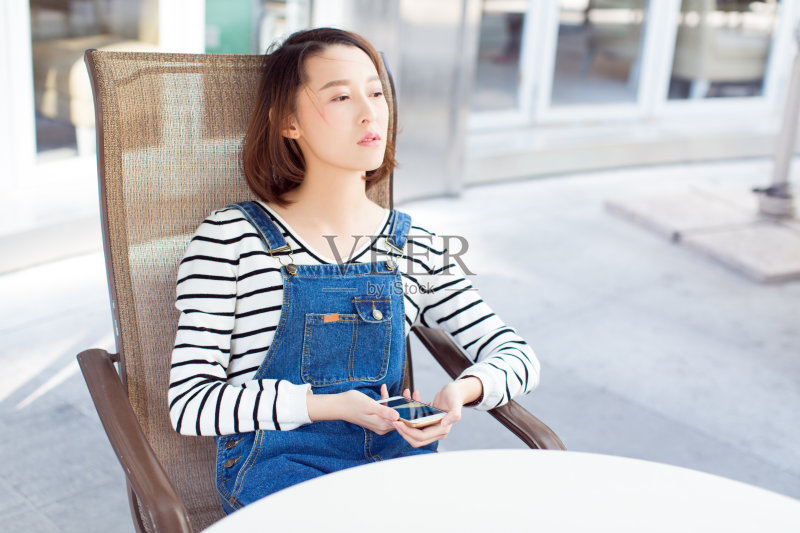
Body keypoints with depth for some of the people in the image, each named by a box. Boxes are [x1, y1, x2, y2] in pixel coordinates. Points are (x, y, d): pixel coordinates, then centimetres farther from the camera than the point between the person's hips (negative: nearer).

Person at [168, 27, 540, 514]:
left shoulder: (417, 249, 8)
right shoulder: (230, 237, -3)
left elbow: (516, 355, 9)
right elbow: (190, 404, -8)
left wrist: (461, 392, -13)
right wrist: (329, 405, -17)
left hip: (393, 449, 5)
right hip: (276, 461, -4)